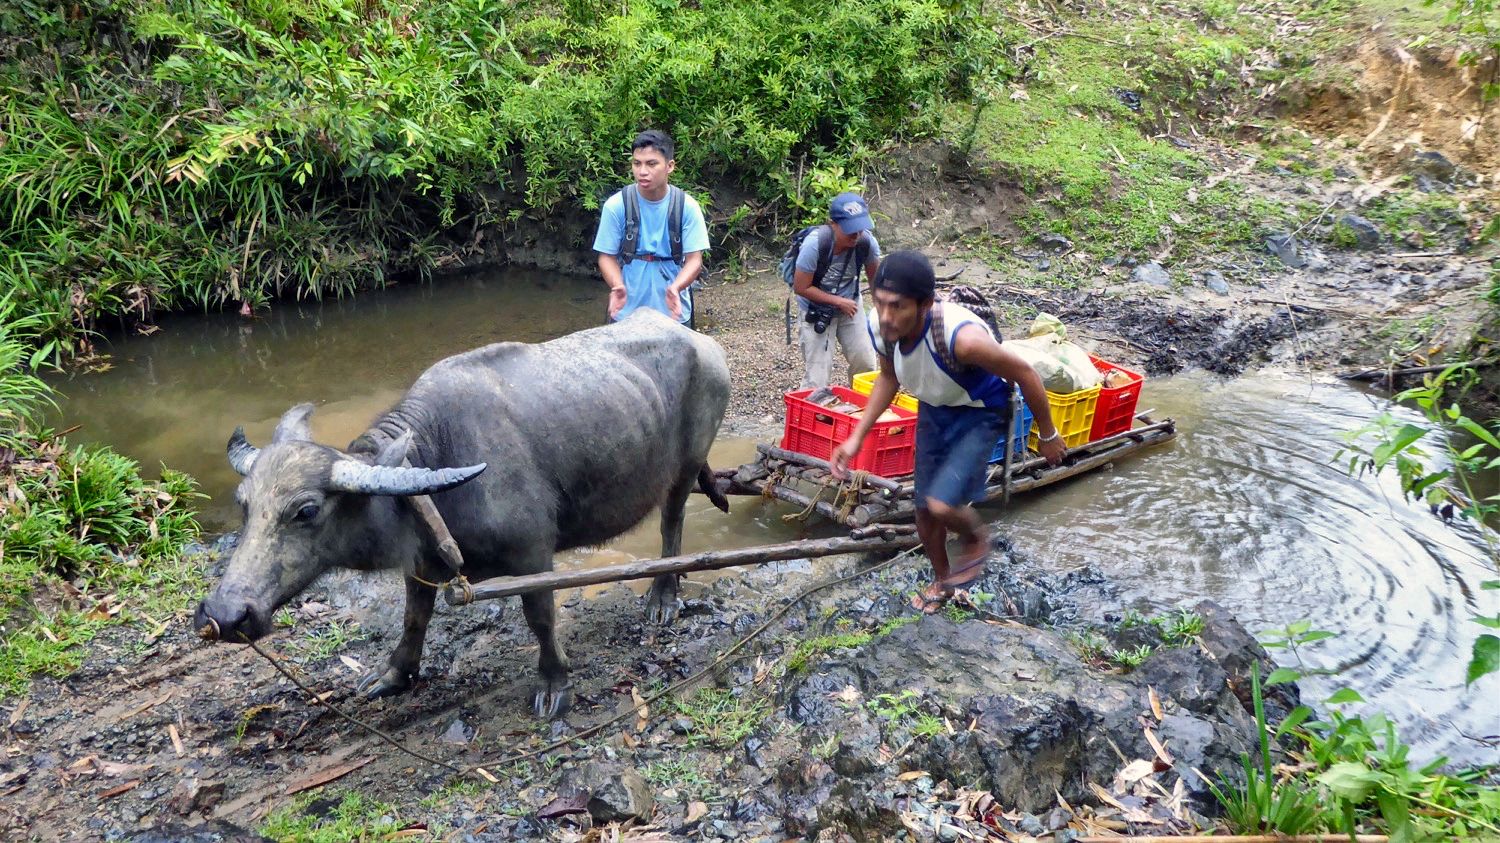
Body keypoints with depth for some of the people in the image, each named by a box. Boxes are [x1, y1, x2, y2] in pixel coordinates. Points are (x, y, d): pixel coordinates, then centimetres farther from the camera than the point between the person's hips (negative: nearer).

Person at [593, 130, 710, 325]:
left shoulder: (687, 207, -8)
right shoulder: (616, 206, -9)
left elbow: (694, 259, -9)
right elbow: (607, 256, -4)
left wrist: (675, 288, -28)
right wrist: (618, 286, -25)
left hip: (674, 312, 0)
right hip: (627, 311, 0)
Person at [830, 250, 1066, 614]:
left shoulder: (961, 336, -41)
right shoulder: (879, 327, -24)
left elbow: (1025, 374, -23)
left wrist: (1047, 435, -10)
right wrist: (857, 437, -5)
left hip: (980, 414, -5)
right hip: (933, 410, 5)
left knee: (942, 505, -22)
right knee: (924, 511, 15)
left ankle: (975, 536, 15)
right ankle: (942, 580, 45)